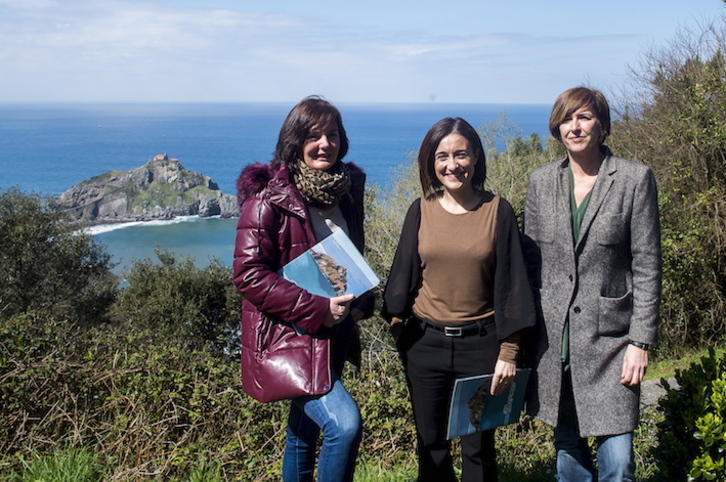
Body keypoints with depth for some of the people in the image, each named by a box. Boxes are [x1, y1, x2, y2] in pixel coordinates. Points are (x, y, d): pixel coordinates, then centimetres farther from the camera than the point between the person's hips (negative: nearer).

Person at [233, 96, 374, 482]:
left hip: (334, 332, 7)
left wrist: (362, 300, 1)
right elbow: (248, 274, -18)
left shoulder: (347, 189, 6)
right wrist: (315, 309, -22)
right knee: (345, 423, -21)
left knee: (305, 432, 19)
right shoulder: (269, 197, -15)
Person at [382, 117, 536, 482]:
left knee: (478, 447, 8)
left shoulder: (497, 211, -4)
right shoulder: (421, 210, 0)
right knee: (430, 443, 13)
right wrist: (396, 325, 2)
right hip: (425, 341, 2)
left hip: (480, 342, -2)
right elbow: (403, 274, 6)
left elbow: (511, 284, -3)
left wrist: (508, 352, -6)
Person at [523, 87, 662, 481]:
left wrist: (641, 341, -9)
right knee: (567, 447, 14)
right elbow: (530, 259, 11)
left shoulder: (635, 179, -4)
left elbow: (646, 266, -5)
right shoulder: (541, 181, 6)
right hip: (553, 337, 4)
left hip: (609, 335, -3)